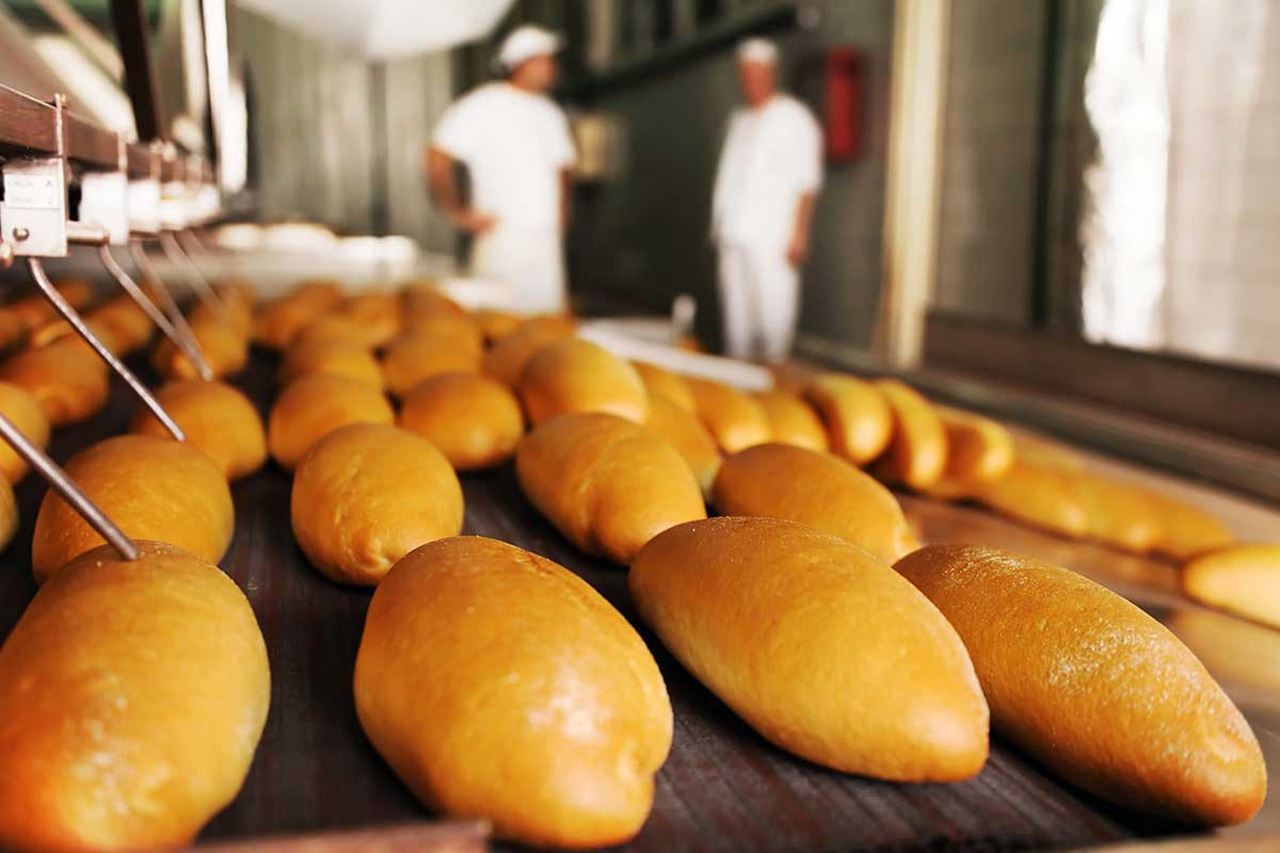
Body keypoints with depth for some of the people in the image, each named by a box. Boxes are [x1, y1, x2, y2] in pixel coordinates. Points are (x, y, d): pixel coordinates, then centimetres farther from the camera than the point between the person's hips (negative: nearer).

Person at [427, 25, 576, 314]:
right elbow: (437, 160, -7)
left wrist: (560, 218, 18)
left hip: (546, 238, 7)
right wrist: (460, 214, -7)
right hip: (501, 236, -6)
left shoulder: (550, 114, 18)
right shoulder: (482, 107, -3)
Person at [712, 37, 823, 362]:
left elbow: (807, 183, -6)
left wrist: (799, 235, -14)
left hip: (772, 238, -6)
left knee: (772, 312, -8)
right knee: (736, 313, 7)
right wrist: (719, 228, 14)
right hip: (733, 236, 7)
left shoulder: (793, 119, 0)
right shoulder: (739, 120, 20)